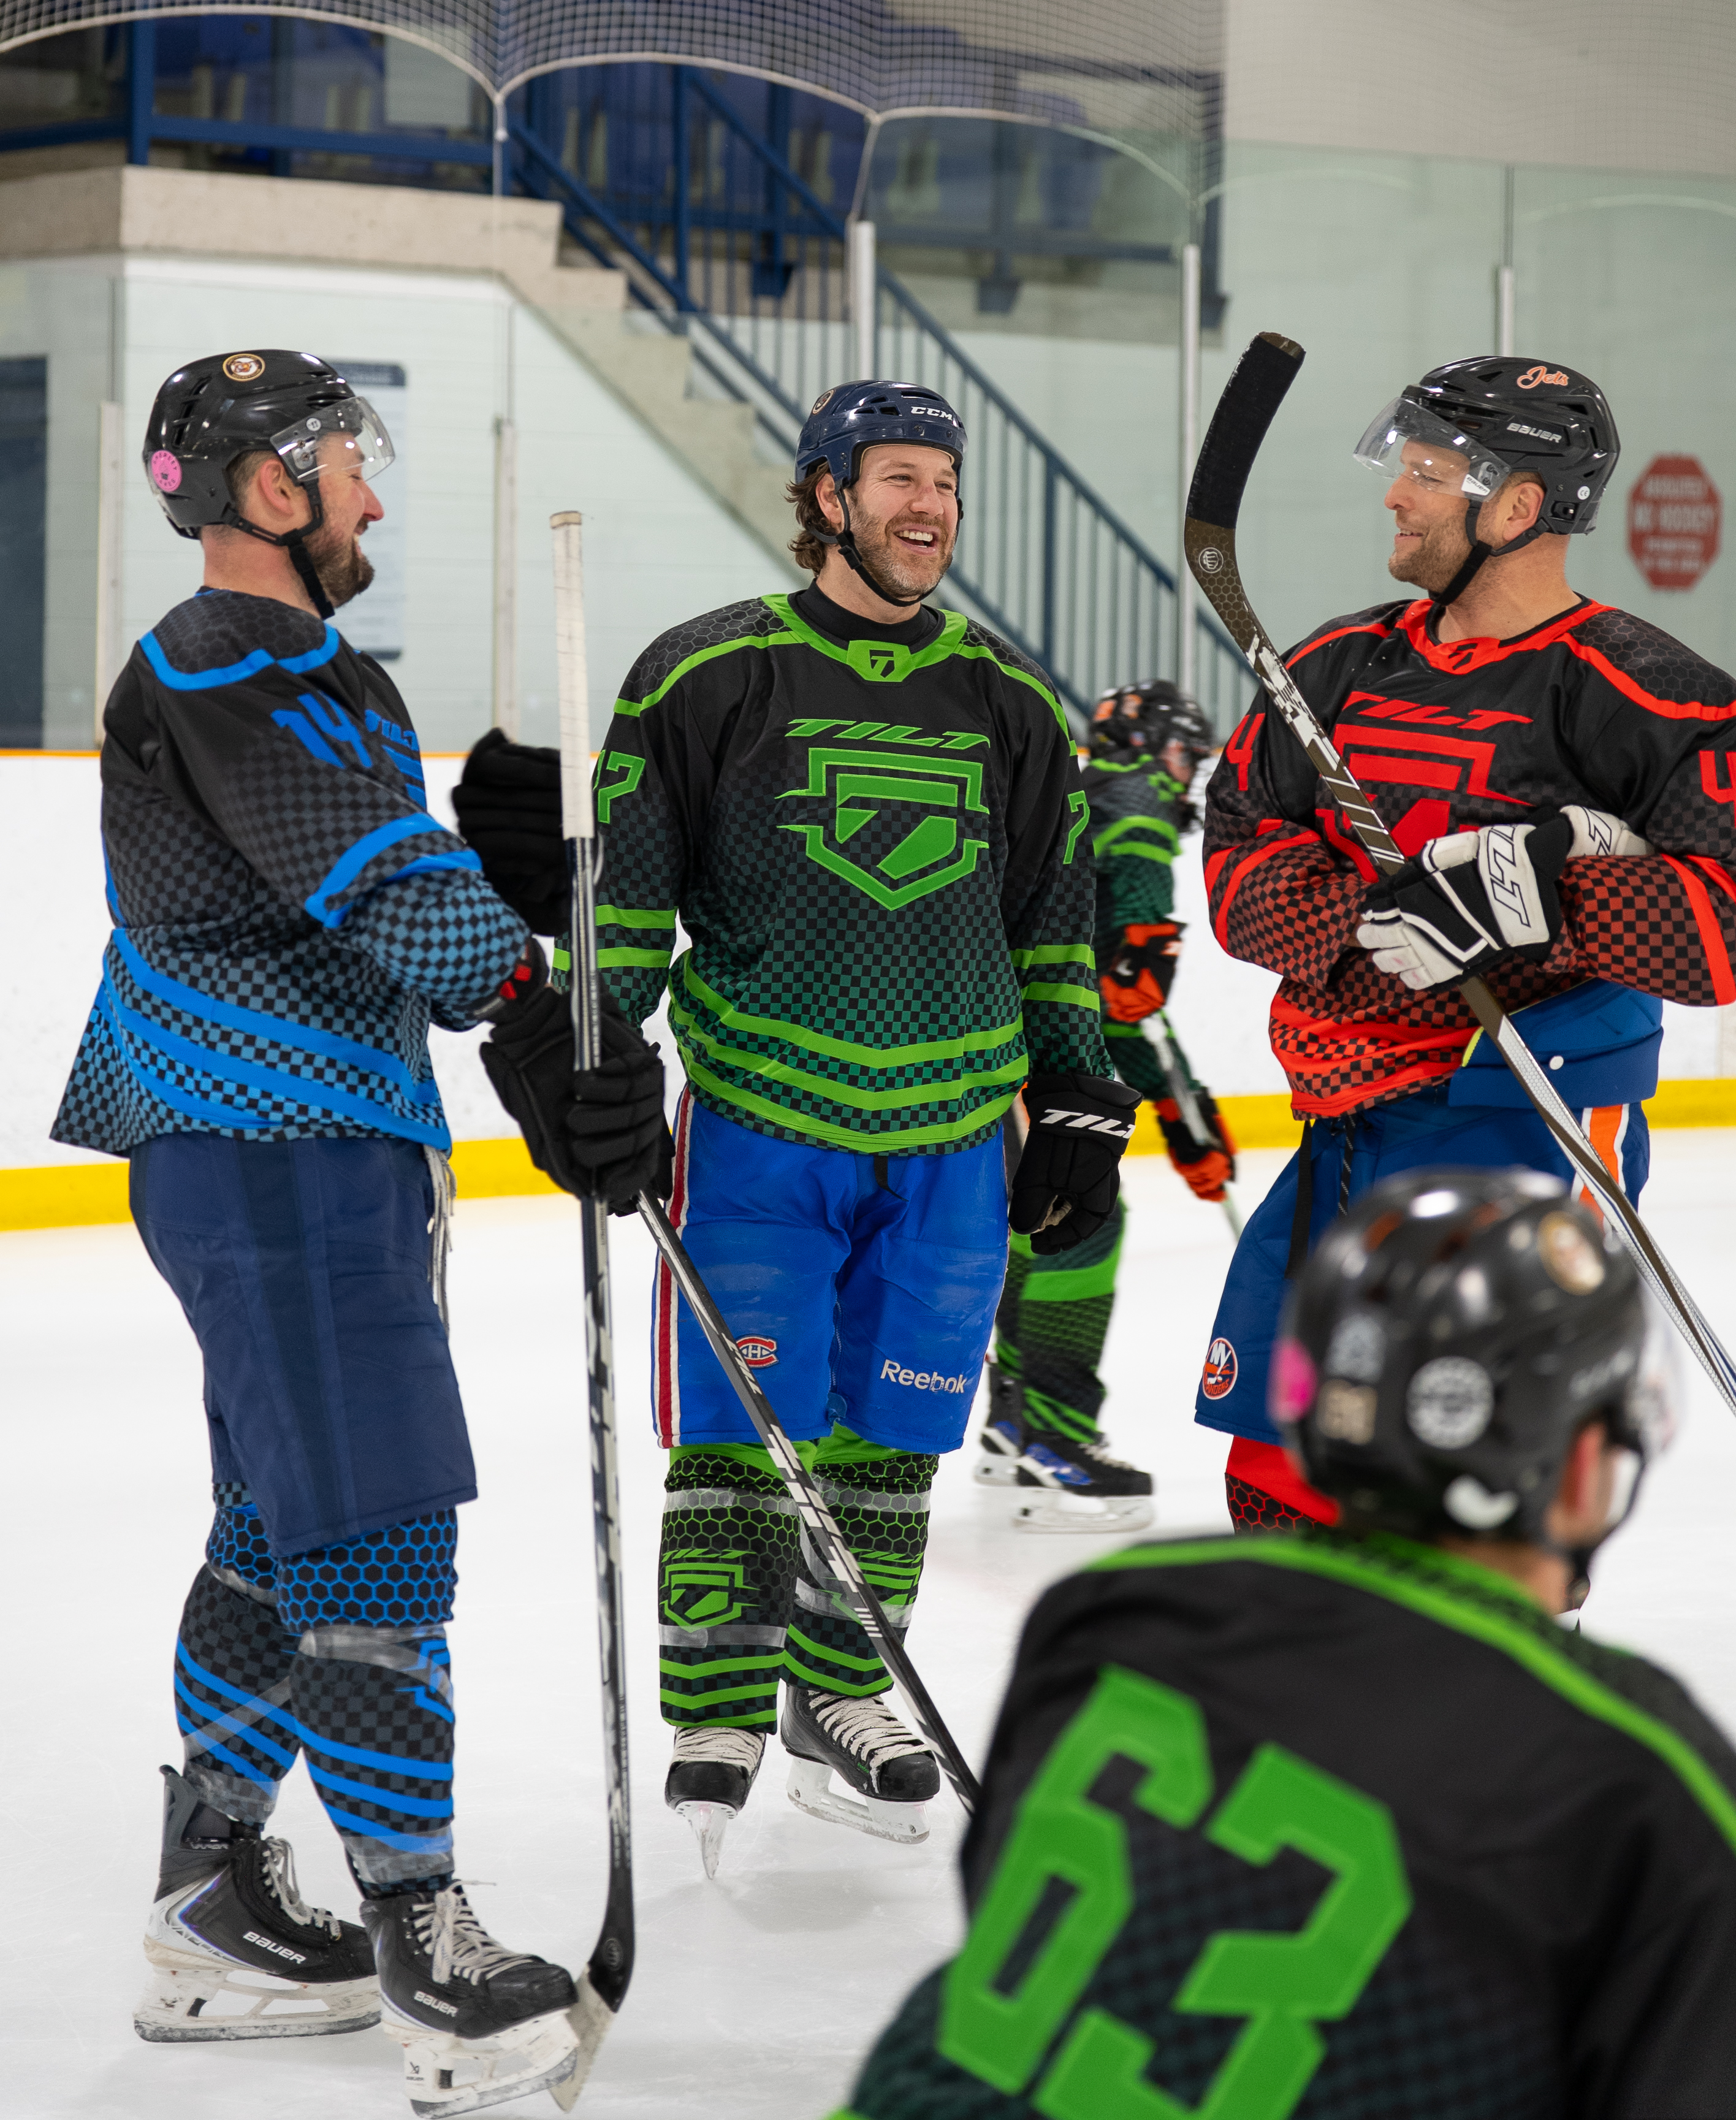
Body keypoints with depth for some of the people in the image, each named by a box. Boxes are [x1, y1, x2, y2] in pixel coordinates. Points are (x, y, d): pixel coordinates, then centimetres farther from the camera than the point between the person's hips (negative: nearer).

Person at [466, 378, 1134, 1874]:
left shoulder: (1012, 706, 8)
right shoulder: (708, 677, -4)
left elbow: (1053, 925, 15)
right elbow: (624, 888, -2)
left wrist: (1080, 1110, 12)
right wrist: (593, 1062, -10)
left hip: (952, 1137, 3)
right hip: (755, 1121, -3)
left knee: (891, 1430, 8)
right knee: (739, 1419, -5)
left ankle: (840, 1697, 22)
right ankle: (718, 1714, 6)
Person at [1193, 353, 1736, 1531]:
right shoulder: (1343, 669, 12)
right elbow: (1240, 864, 6)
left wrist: (1550, 891, -29)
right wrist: (1373, 920, -14)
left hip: (1527, 1131, -7)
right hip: (1347, 1139, 7)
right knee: (1279, 1473, 15)